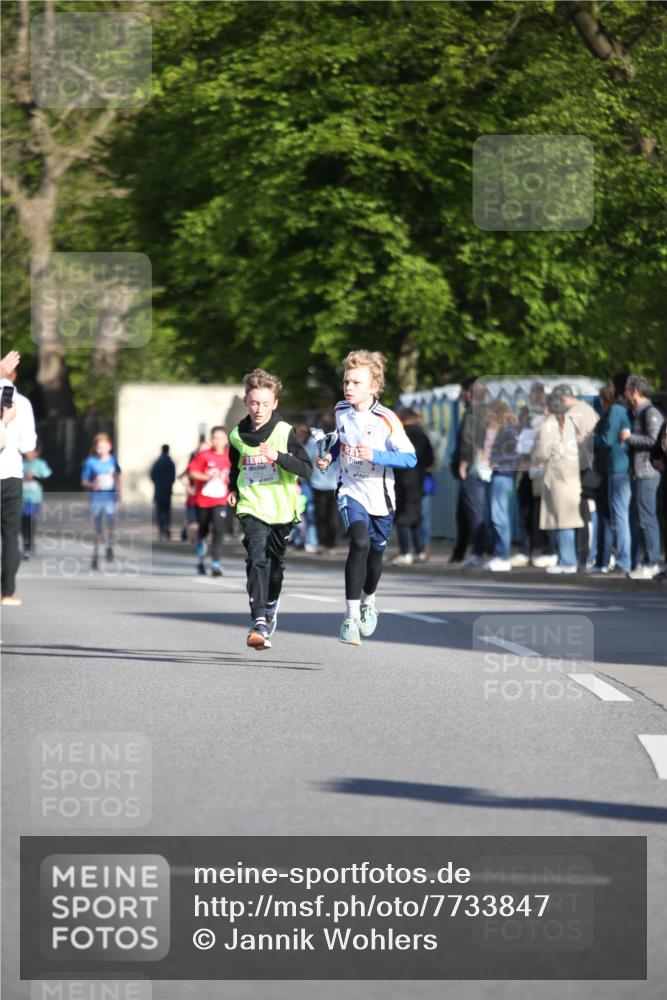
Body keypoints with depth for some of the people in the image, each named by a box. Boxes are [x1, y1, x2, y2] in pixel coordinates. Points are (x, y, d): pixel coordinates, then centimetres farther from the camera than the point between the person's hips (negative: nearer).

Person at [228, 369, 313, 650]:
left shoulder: (284, 432, -8)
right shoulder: (237, 436, 2)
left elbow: (306, 468, -17)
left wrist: (278, 456, -29)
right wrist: (233, 489, 11)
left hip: (281, 509, 0)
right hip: (251, 508, 0)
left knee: (275, 564, 16)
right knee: (257, 560, -20)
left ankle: (270, 606, 46)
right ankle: (258, 623, -29)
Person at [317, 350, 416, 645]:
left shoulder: (387, 420, -16)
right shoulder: (340, 411, -2)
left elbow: (410, 458, -18)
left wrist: (376, 456, -30)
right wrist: (329, 455, 3)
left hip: (380, 497, -1)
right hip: (351, 491, 1)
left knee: (375, 554, 14)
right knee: (359, 543, -24)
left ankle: (368, 601, 47)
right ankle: (351, 616, -22)